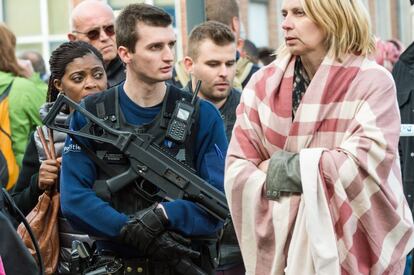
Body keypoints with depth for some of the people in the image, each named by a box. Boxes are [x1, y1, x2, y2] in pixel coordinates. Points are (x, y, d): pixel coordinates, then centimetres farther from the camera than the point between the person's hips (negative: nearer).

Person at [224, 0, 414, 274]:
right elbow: (238, 169, -5)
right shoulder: (264, 84, 1)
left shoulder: (373, 82, -8)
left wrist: (280, 167, -12)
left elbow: (366, 165, -19)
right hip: (280, 246, 3)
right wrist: (295, 205, -18)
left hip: (353, 252, -3)